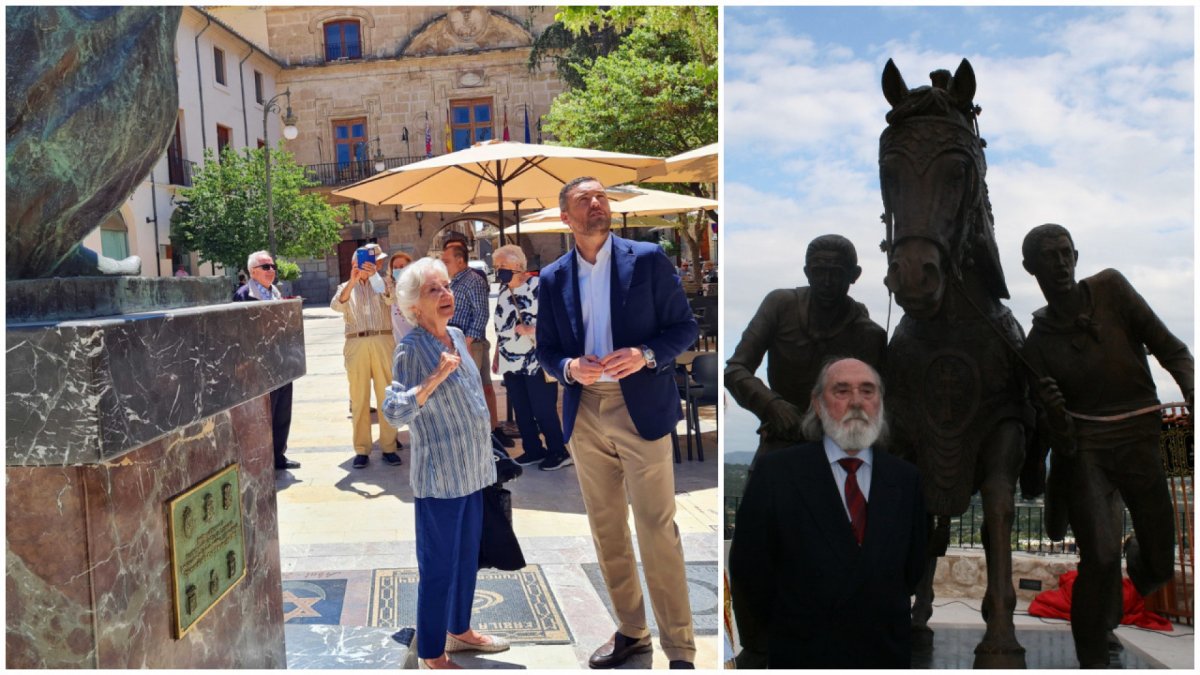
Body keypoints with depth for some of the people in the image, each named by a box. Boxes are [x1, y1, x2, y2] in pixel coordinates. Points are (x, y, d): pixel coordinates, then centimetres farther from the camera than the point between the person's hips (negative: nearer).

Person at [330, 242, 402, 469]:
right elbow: (337, 306, -3)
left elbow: (391, 299, -6)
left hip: (383, 342, 0)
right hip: (356, 344, 0)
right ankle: (361, 449, 6)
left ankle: (388, 446, 5)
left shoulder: (382, 283, 17)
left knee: (387, 396, -1)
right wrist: (352, 281, -14)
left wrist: (375, 276, -18)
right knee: (359, 398, 1)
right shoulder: (346, 287, 18)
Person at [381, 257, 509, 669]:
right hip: (439, 475, -8)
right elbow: (393, 412, -22)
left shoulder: (457, 336, 7)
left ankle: (459, 630, 37)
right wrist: (435, 378, -31)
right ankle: (431, 654, 17)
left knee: (467, 558, 19)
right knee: (438, 566, 3)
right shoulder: (412, 349, -15)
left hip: (471, 470, 8)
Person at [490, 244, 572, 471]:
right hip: (511, 363, 7)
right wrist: (496, 355, 17)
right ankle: (533, 450, 24)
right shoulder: (504, 290, 12)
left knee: (544, 410, -2)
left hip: (536, 362, -7)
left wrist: (532, 329, -21)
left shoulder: (537, 286, -11)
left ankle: (558, 452, 11)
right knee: (521, 411, 12)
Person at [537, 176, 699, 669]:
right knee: (606, 529, 12)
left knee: (657, 530, -3)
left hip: (641, 410, -4)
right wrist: (569, 367, -11)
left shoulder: (648, 259, -1)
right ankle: (630, 631, 29)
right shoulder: (553, 278, 8)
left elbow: (685, 326, -1)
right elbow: (546, 350, 11)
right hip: (584, 416, 4)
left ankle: (679, 648, 10)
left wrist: (645, 355, -19)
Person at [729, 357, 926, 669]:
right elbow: (749, 567, -7)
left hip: (887, 654, 3)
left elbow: (913, 567, 6)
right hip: (803, 654, -3)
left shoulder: (905, 477, -2)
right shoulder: (777, 471, -12)